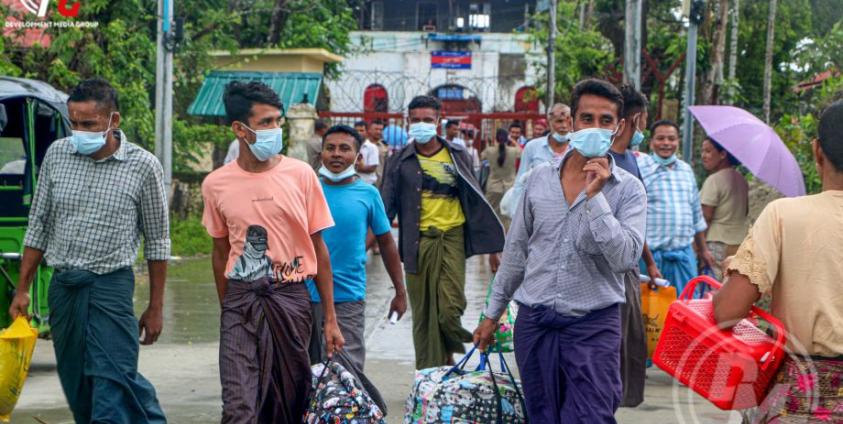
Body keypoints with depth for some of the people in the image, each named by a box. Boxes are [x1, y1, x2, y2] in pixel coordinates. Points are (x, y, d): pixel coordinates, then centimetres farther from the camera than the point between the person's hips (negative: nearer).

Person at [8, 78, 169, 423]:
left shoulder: (143, 166, -5)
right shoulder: (57, 154, 5)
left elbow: (157, 242, 2)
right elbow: (38, 226, 12)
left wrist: (155, 308, 2)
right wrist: (22, 290, 9)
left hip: (111, 287, -5)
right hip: (62, 286, 5)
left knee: (113, 385, -12)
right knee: (77, 391, 10)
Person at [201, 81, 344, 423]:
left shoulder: (300, 175, -1)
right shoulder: (216, 185, 1)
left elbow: (318, 249, 2)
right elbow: (220, 252, 13)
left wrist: (330, 318, 2)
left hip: (291, 297, 0)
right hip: (240, 301, 0)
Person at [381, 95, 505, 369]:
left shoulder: (456, 156, 9)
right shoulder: (400, 162, 8)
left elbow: (475, 200, 13)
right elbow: (386, 206, 6)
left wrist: (492, 246, 10)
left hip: (452, 236, 0)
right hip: (418, 241, 1)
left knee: (450, 309, -11)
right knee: (423, 314, 3)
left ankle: (449, 352, 18)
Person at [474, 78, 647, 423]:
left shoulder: (629, 190, -4)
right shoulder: (539, 179, 6)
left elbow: (625, 257, -17)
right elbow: (516, 250, 14)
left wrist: (595, 197, -20)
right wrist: (492, 313, 17)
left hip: (593, 325, -3)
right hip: (534, 321, 3)